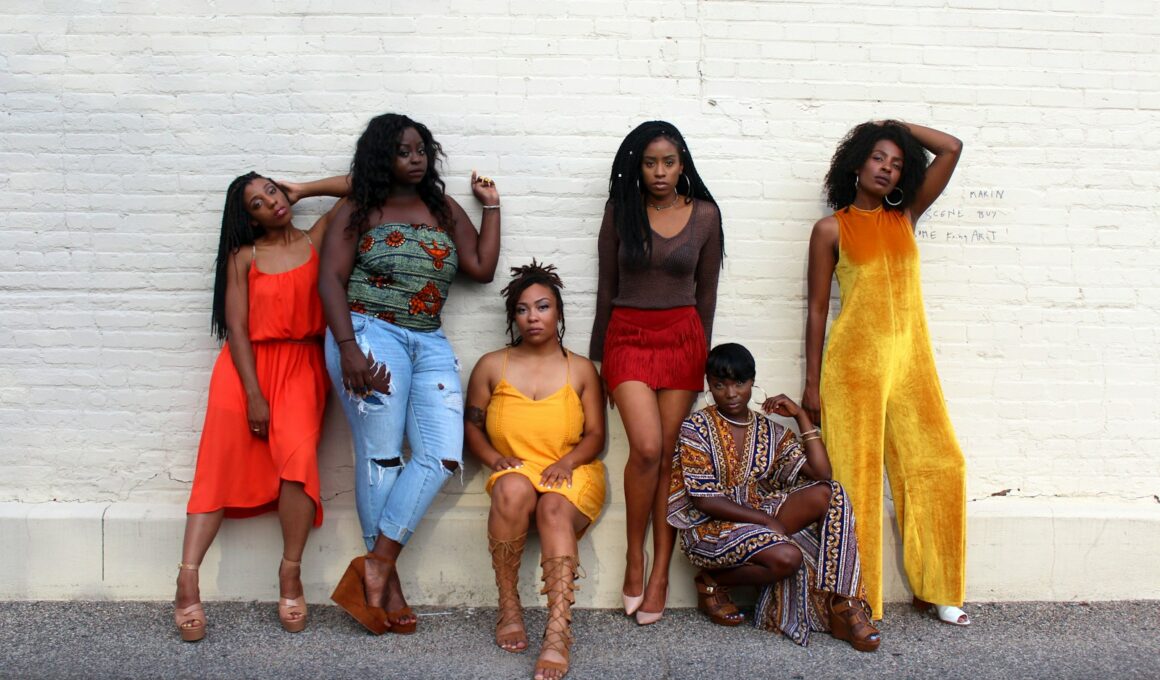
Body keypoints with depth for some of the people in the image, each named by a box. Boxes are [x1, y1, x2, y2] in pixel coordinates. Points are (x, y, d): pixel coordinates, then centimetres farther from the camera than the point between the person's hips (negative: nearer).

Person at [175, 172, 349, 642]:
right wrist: (254, 395, -10)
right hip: (246, 365, 0)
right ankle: (187, 580, -14)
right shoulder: (243, 256, 7)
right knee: (221, 465, -12)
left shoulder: (317, 239, 11)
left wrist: (300, 191, 14)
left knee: (299, 455, -24)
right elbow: (236, 328, -1)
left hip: (301, 367, 0)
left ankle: (291, 574, -14)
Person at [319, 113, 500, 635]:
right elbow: (331, 280, -4)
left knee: (442, 455, -10)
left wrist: (490, 206, 14)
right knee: (381, 455, -5)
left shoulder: (446, 211, 17)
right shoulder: (358, 212, 5)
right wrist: (348, 348, -17)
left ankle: (375, 566, -6)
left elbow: (482, 268, 11)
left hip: (430, 343, 5)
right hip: (371, 336, -4)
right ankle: (387, 584, 3)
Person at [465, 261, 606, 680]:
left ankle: (558, 632, -45)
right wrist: (494, 458, -8)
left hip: (572, 476, 0)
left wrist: (567, 461, -14)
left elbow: (595, 435, 6)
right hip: (515, 472, 1)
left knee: (554, 508, -35)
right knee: (513, 489, -36)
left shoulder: (581, 370, 8)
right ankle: (508, 606, -23)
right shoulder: (491, 367, 8)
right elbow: (471, 427, 12)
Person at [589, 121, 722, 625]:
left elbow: (706, 290, 10)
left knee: (669, 454, 0)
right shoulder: (620, 211, 3)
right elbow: (607, 287, 7)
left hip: (682, 337, 1)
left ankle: (660, 573, 8)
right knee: (646, 448, -15)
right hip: (627, 335, -1)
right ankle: (635, 555, 6)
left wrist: (700, 350, 11)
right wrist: (598, 354, 9)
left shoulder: (704, 214, 4)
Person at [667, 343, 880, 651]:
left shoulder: (770, 431, 9)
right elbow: (703, 499, -12)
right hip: (710, 527, -5)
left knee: (829, 493, -17)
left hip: (760, 518, 5)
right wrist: (767, 520, -17)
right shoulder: (696, 428, -6)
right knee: (786, 556, -32)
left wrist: (801, 416, -5)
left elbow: (821, 473, -2)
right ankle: (712, 583, -3)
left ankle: (840, 606, -19)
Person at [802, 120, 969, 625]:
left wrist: (900, 126, 16)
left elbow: (951, 148, 10)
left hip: (910, 359, 4)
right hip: (854, 360, -4)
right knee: (856, 477, -2)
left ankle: (935, 589, 20)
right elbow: (817, 308, 2)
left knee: (938, 466, 5)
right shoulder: (831, 229, 2)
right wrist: (812, 384, -1)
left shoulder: (906, 217, 13)